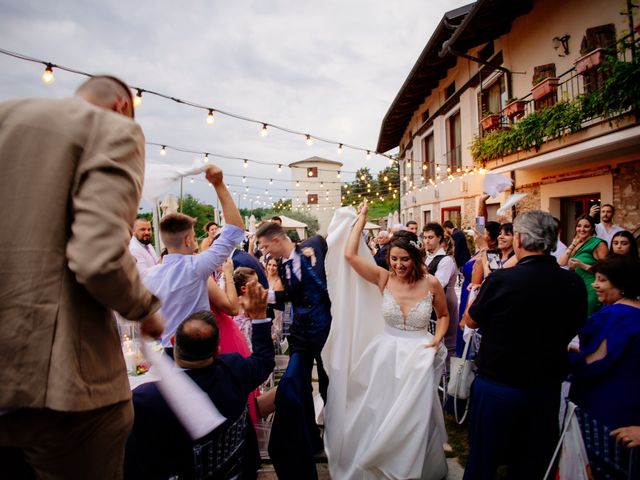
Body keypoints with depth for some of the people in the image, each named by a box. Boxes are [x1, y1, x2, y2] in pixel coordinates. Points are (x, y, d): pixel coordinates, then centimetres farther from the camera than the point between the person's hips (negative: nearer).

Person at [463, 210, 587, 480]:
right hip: (547, 389, 4)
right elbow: (573, 329, 6)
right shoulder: (574, 284, -12)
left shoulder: (500, 280, -23)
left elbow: (471, 321, -6)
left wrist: (475, 285, 8)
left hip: (496, 387, -3)